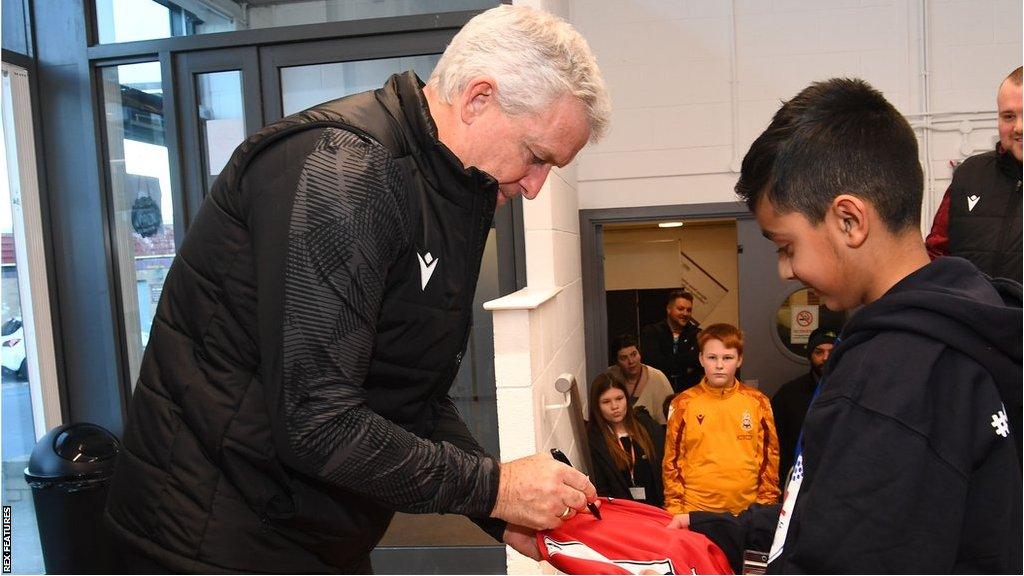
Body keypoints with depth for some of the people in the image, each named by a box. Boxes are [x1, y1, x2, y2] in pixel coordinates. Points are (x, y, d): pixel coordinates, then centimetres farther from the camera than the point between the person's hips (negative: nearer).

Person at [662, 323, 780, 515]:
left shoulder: (758, 402, 4)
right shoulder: (683, 404, 0)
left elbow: (769, 458, 9)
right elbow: (672, 460, 3)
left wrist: (767, 506, 6)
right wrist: (675, 511, -1)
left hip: (748, 512, 1)